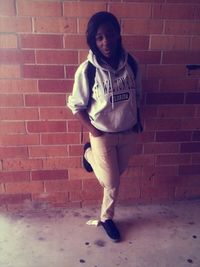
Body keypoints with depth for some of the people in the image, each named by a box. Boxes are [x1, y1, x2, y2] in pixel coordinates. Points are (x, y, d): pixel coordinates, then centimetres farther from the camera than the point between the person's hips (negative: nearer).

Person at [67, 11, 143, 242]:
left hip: (128, 133, 4)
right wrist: (92, 130, -11)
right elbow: (76, 106, -9)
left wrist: (138, 120, 2)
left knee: (116, 175, 22)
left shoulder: (131, 64, -6)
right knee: (112, 185, 9)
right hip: (103, 135, -4)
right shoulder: (87, 70, -18)